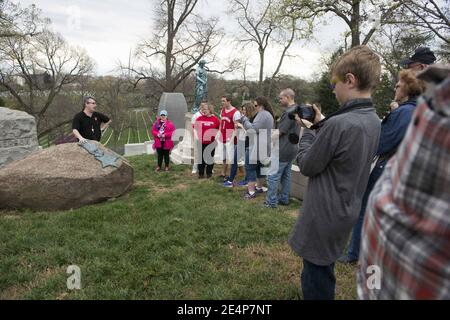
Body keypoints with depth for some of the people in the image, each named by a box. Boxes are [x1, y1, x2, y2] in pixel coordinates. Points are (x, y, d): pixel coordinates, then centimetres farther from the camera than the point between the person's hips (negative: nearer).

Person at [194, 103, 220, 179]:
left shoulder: (215, 119, -1)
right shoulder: (199, 118, 1)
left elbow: (219, 129, 8)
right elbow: (195, 128, 7)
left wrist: (216, 136, 0)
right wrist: (196, 136, -3)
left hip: (211, 142, 0)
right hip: (201, 142, 1)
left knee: (210, 158, 9)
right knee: (201, 158, 6)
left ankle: (209, 173, 22)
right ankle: (201, 173, 17)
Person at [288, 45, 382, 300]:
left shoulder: (339, 123, -26)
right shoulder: (373, 121, 2)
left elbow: (307, 166, -16)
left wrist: (309, 130, -3)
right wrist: (320, 126, 4)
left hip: (324, 216, -9)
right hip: (346, 212, 9)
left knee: (316, 284, 8)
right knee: (324, 274, 26)